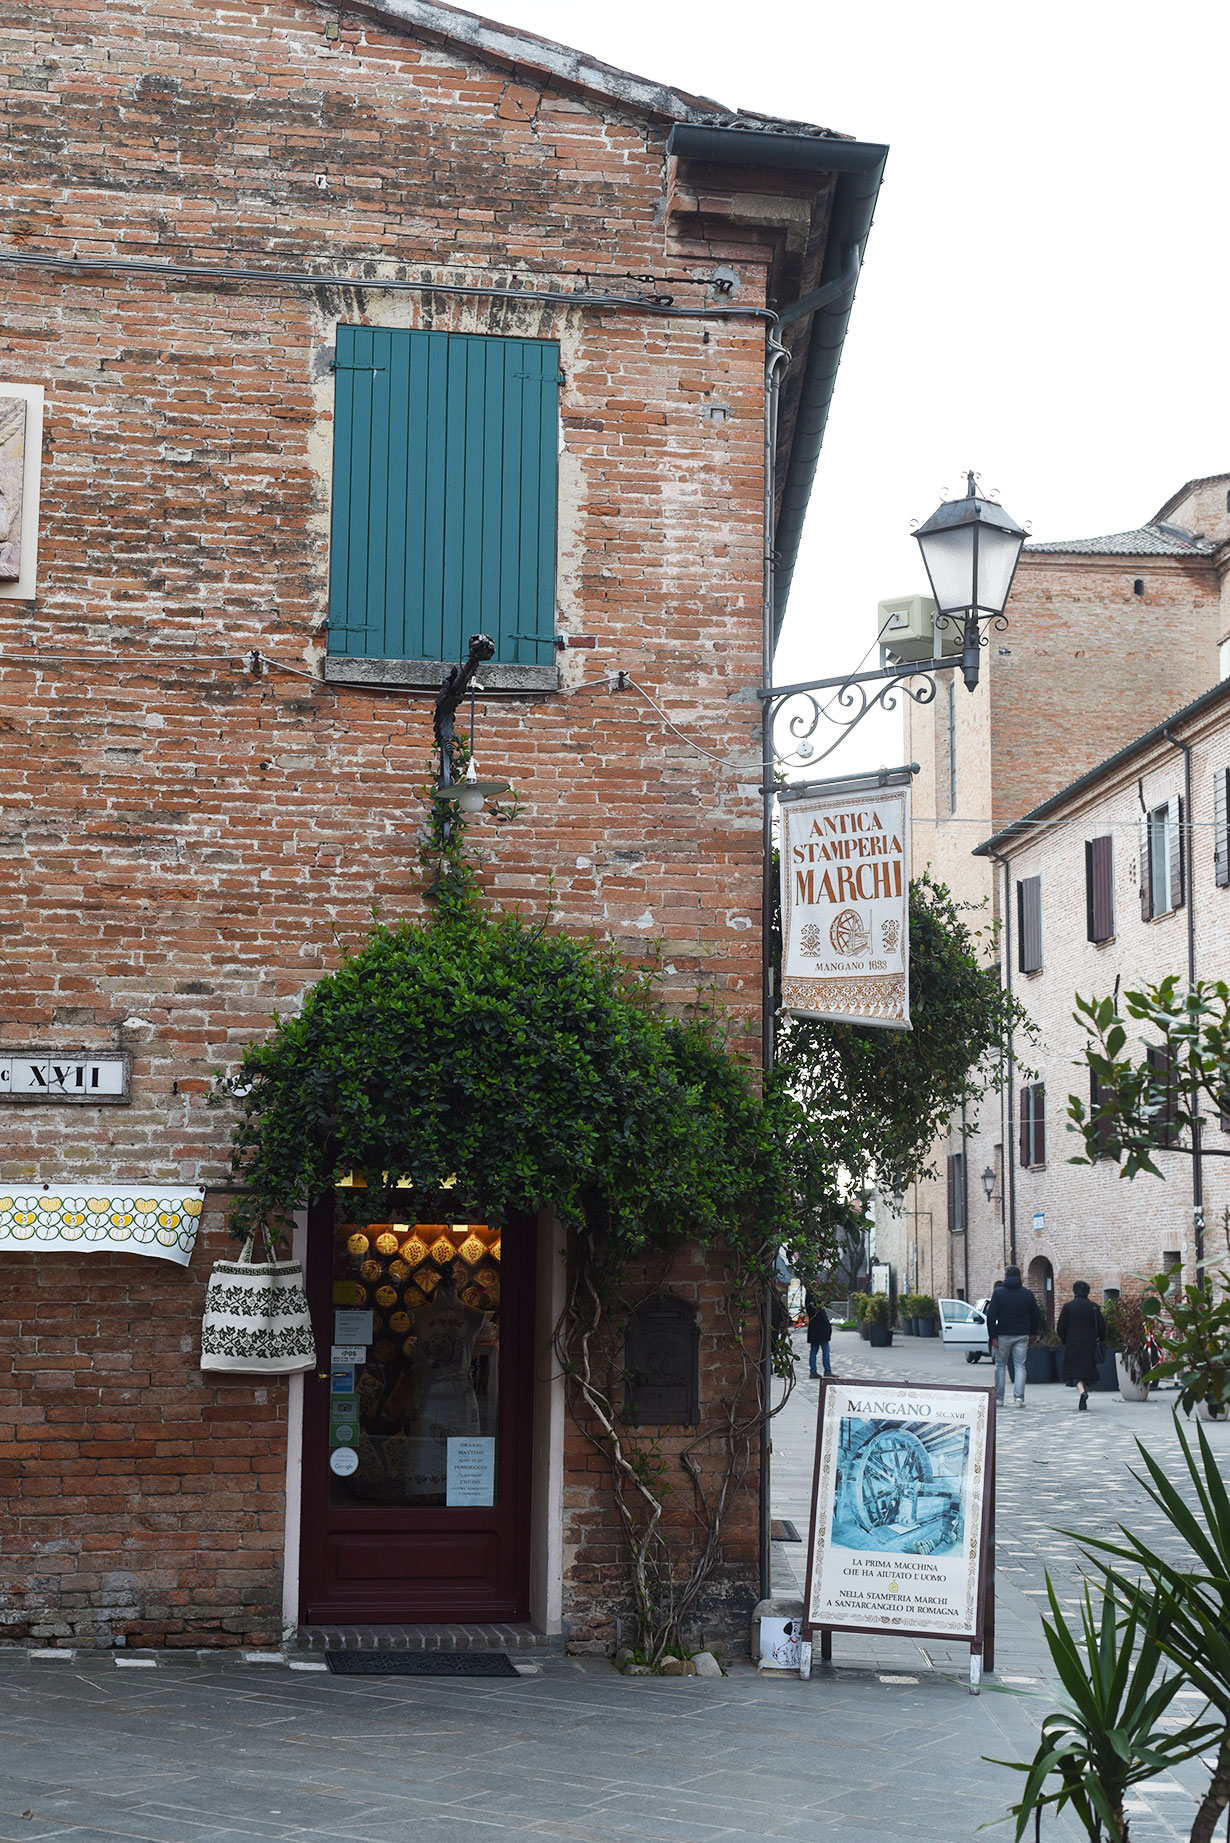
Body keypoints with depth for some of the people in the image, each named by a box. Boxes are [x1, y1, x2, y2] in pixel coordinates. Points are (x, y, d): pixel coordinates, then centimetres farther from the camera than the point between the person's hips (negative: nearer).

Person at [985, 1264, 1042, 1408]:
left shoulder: (998, 1292, -5)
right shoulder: (1027, 1293, 4)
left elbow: (991, 1316, -10)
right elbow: (1036, 1316, 8)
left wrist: (993, 1336, -7)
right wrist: (1031, 1333, 20)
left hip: (1003, 1336, -2)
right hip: (1022, 1336, 2)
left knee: (1000, 1366, 11)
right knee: (1020, 1366, 5)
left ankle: (999, 1398, 12)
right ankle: (1019, 1397, -9)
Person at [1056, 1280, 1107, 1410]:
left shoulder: (1068, 1306, -3)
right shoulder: (1093, 1307, 0)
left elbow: (1060, 1327, -2)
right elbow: (1102, 1326, -1)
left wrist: (1064, 1341, 12)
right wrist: (1098, 1340, 15)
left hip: (1073, 1344, -2)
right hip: (1089, 1344, 2)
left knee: (1075, 1370, 0)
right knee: (1087, 1369, 12)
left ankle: (1082, 1391, -26)